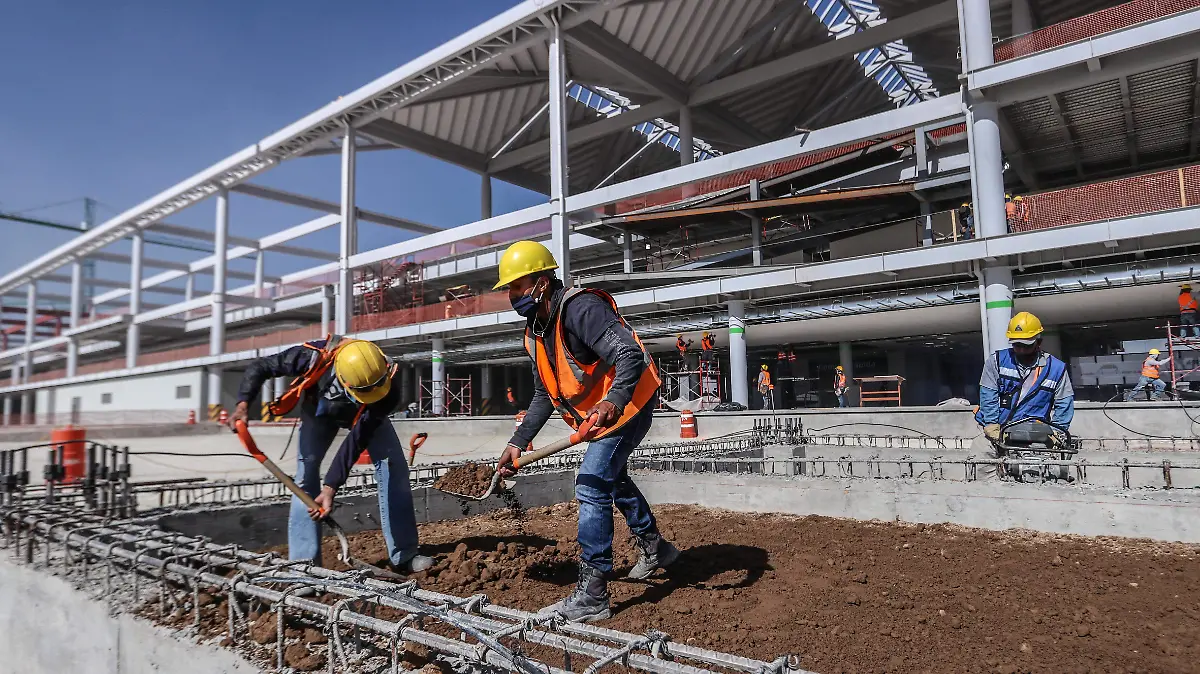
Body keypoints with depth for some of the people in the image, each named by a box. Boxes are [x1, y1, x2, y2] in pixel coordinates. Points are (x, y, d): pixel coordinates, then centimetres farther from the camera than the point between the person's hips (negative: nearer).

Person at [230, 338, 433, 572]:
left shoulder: (387, 391, -42)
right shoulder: (314, 356, -41)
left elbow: (357, 441, -39)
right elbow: (259, 367, -25)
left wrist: (330, 487, -43)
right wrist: (243, 402, -41)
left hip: (366, 415, 0)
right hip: (319, 409, 1)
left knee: (393, 465, -14)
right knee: (306, 472, -14)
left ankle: (404, 556, -8)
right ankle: (303, 560, -6)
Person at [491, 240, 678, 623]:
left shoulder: (579, 308, -27)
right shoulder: (536, 332, 2)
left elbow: (630, 354, -38)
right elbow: (544, 396, 8)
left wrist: (613, 402, -55)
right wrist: (518, 443, 0)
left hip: (629, 403, -10)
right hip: (596, 413, 10)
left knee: (592, 487, -16)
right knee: (612, 478, 25)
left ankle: (591, 597, -8)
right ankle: (654, 549, 47)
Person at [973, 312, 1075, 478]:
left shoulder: (1056, 368, 8)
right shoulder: (997, 361, 6)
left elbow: (1064, 404, 11)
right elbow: (988, 396, 2)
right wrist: (992, 426, -7)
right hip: (998, 432, 0)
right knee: (979, 449, -27)